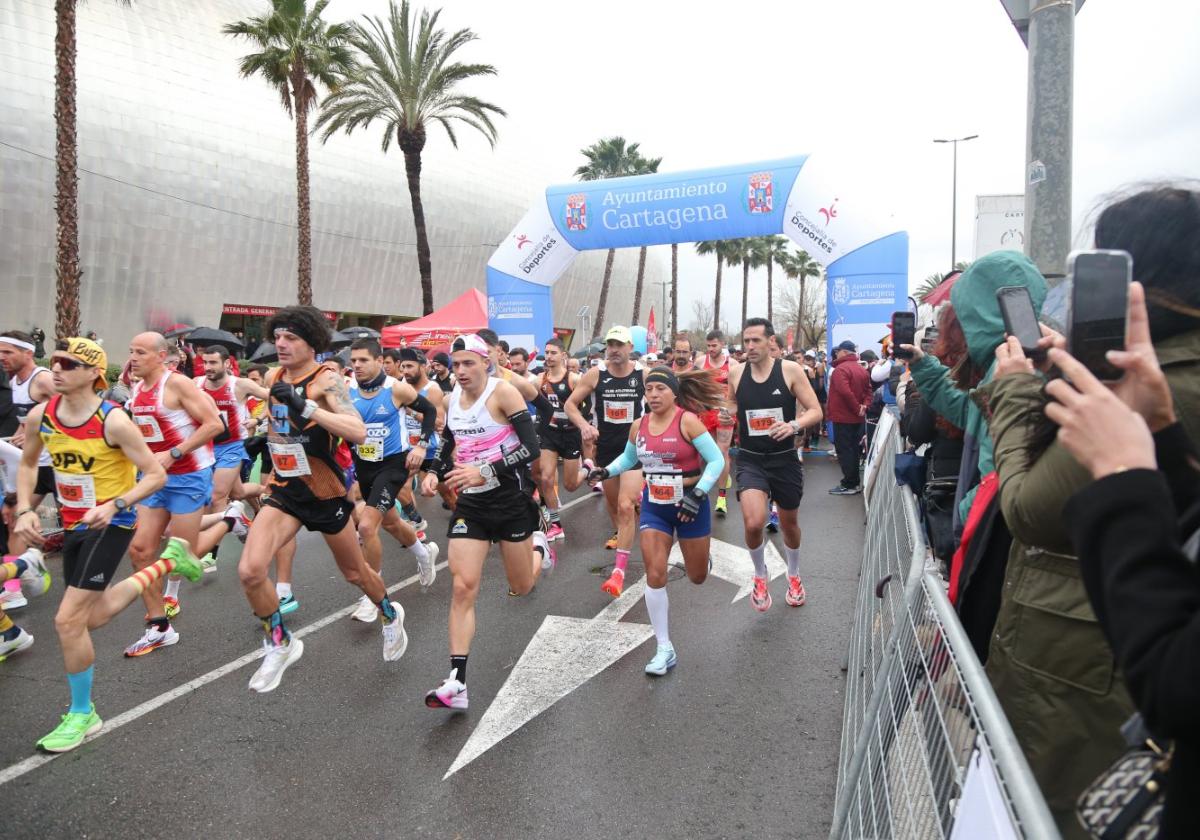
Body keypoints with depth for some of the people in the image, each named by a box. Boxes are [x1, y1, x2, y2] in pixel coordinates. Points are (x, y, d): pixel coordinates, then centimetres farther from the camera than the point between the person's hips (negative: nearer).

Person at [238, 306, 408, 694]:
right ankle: (280, 644, 9)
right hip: (284, 490, 4)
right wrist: (266, 437, 13)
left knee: (354, 572, 15)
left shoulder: (326, 381, -19)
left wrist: (307, 407, -40)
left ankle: (390, 615, 47)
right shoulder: (273, 378, 0)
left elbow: (359, 432, -36)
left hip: (325, 493, -4)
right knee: (250, 571, -15)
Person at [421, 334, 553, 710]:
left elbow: (531, 448, -20)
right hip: (470, 502, 4)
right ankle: (456, 683, -6)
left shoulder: (503, 392, -14)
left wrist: (486, 471, -30)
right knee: (463, 587, -9)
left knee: (521, 588, 12)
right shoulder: (452, 398, 4)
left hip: (511, 498, -4)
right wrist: (435, 473, 0)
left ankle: (538, 546, 47)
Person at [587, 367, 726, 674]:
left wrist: (698, 495, -24)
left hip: (689, 504, -3)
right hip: (654, 506, 3)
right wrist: (605, 472, 1)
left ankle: (697, 551, 52)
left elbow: (717, 460, -16)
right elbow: (628, 457, 18)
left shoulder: (687, 421, -16)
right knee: (655, 576, -7)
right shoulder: (639, 425, -1)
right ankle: (665, 649, 5)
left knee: (697, 576, 12)